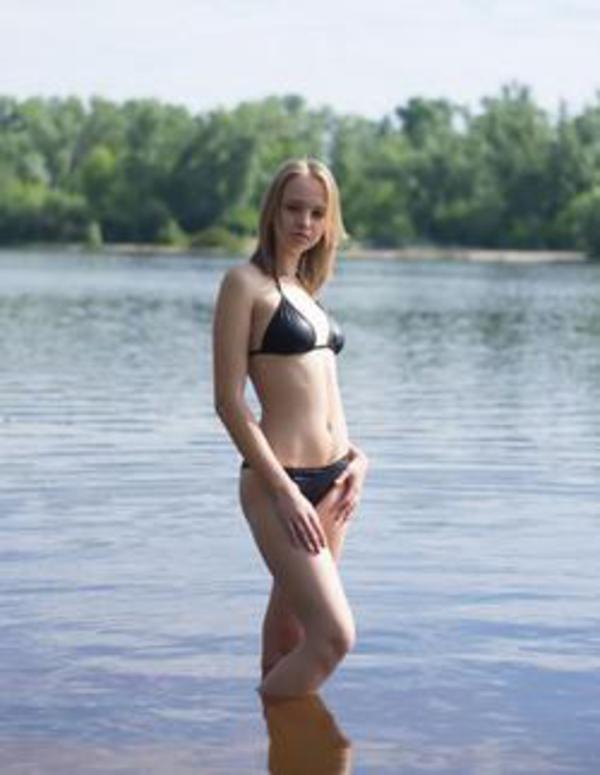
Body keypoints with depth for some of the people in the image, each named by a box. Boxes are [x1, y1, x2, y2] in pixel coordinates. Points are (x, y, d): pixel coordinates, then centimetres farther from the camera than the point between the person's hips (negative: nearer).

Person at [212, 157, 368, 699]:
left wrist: (355, 456, 4)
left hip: (332, 479, 8)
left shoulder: (304, 288, 16)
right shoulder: (246, 283, -8)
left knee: (288, 636, 14)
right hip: (279, 481, -8)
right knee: (335, 635, -14)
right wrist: (285, 491, -17)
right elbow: (230, 402, -13)